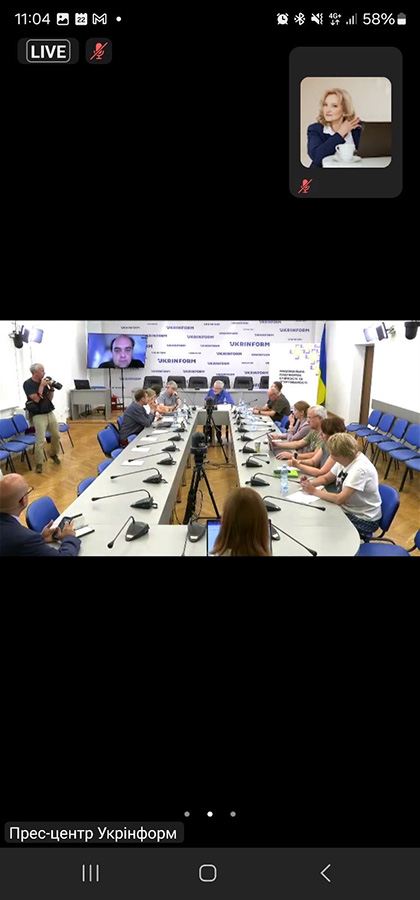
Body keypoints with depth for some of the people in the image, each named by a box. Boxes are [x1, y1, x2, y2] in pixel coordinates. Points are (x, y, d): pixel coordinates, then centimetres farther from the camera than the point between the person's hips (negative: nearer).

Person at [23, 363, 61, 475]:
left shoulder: (43, 382, 6)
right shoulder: (28, 384, -11)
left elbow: (50, 398, 10)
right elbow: (36, 399, -20)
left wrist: (51, 388, -4)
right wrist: (42, 386, -17)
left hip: (50, 413, 6)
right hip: (39, 415, -6)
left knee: (56, 435, 12)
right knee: (40, 440, -10)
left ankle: (54, 454, 35)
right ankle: (38, 464, 0)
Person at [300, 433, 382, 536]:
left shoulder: (360, 469, -29)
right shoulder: (345, 459, -3)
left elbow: (339, 499, -31)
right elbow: (326, 478, 11)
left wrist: (314, 491, -20)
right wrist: (310, 484, -9)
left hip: (363, 519, -8)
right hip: (348, 509, 8)